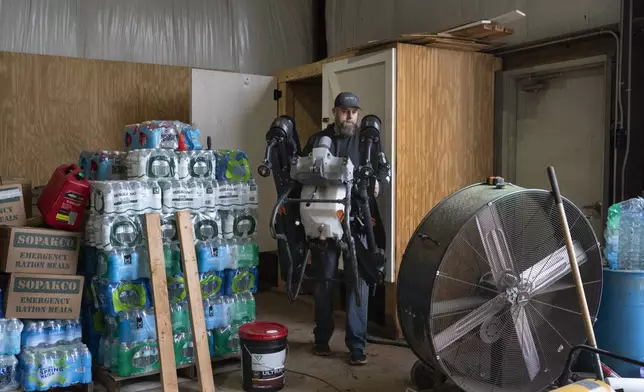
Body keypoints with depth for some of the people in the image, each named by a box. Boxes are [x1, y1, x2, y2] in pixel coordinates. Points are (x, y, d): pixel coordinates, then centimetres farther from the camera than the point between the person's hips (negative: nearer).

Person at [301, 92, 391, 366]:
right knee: (323, 280, 10)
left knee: (358, 281, -1)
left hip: (357, 221, -1)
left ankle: (357, 344, 7)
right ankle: (322, 338, 25)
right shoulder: (318, 140, 8)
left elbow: (385, 169, 0)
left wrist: (378, 183, -23)